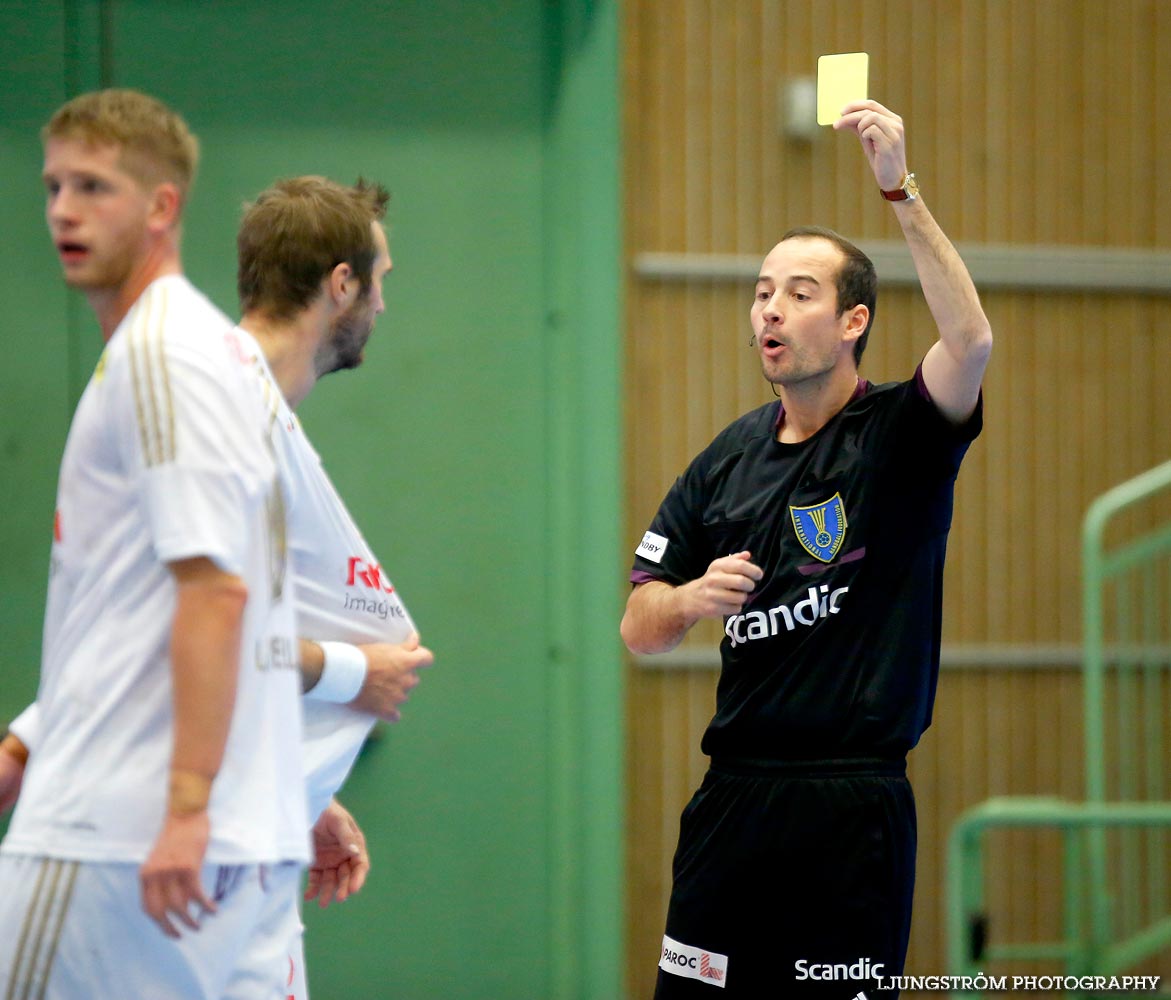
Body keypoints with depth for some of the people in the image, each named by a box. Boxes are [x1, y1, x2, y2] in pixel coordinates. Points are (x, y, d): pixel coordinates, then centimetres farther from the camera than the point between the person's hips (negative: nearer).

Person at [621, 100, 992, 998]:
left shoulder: (897, 437, -3)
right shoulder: (729, 459, 11)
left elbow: (970, 340, -25)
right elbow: (639, 630, 13)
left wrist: (900, 189, -30)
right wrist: (693, 597, -10)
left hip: (854, 810, -4)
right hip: (734, 800, 5)